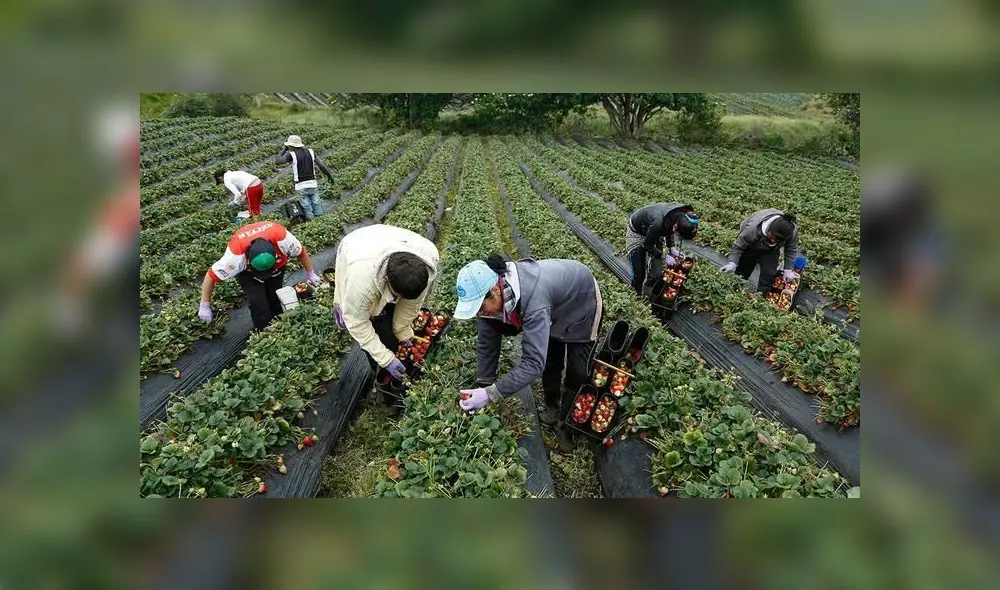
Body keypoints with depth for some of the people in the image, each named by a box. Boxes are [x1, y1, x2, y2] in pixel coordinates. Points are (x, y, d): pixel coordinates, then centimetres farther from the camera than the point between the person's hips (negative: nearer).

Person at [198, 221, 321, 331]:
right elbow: (211, 276, -29)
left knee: (275, 299, -1)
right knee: (258, 303, -17)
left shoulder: (281, 237, -41)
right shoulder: (236, 254, -41)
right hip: (247, 271, -2)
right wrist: (205, 307, -23)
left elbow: (301, 251, -19)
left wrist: (311, 274, -11)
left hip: (277, 265, 2)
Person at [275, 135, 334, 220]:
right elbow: (321, 165, 0)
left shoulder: (291, 155, -9)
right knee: (316, 205, 14)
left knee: (307, 208, 7)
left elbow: (277, 161, -11)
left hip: (301, 186, -4)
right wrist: (329, 175, 13)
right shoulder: (310, 152, 4)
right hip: (312, 184, 4)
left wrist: (283, 150, 3)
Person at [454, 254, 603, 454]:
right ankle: (552, 409, 38)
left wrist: (490, 394, -50)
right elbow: (486, 344, -15)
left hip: (584, 302, -6)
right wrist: (482, 388, -15)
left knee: (577, 373, -3)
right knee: (550, 362, 15)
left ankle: (566, 424, 18)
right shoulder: (486, 290, -26)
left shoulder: (533, 299, -48)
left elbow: (533, 362, -48)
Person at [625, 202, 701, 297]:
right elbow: (647, 245, -23)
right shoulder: (658, 222, -44)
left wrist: (671, 248, -5)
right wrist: (665, 256, -17)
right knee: (639, 274, -3)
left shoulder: (683, 216, -23)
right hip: (636, 232, -5)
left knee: (656, 274, -4)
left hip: (653, 234, 6)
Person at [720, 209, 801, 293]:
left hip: (770, 251, 2)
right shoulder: (753, 229, -44)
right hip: (750, 248, -2)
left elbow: (792, 250, -16)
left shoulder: (793, 232, -35)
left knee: (769, 273, -10)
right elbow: (738, 246, -30)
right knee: (743, 270, 3)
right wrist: (732, 263, -39)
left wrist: (788, 270, -15)